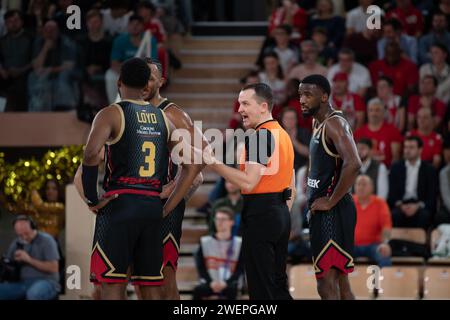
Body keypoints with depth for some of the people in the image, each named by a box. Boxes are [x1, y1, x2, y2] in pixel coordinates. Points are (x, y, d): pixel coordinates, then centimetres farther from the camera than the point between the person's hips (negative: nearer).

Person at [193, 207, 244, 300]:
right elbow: (200, 266, 4)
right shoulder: (205, 241, 8)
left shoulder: (239, 243, 4)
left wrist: (226, 283, -15)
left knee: (232, 289, -36)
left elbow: (240, 269, 0)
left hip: (229, 283, -1)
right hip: (209, 284, 1)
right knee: (198, 290, -32)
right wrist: (210, 282, -13)